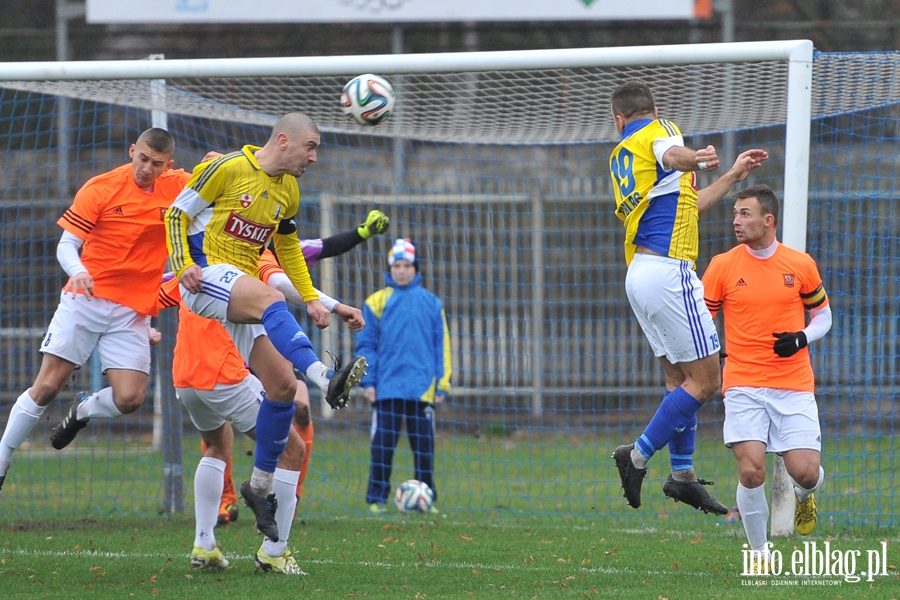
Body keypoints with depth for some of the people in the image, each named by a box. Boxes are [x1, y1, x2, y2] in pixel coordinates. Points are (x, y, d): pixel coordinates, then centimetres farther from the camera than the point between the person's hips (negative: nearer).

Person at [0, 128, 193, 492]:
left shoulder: (177, 187, 2)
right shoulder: (100, 189, -5)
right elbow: (66, 245, -4)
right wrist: (77, 271, -27)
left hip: (133, 311, 2)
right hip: (86, 299, -2)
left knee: (130, 398, -12)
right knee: (47, 387, -7)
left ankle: (83, 410, 21)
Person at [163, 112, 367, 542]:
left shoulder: (288, 191, 14)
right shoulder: (227, 168, -8)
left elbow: (288, 248, 27)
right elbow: (177, 214, -4)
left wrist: (310, 298, 19)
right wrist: (184, 266, -18)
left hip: (241, 289, 8)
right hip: (207, 276, -8)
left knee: (283, 386, -3)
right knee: (271, 299, -38)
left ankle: (261, 485, 10)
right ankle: (325, 379, -57)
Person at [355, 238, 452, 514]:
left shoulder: (431, 303, 9)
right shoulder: (377, 302, 5)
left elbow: (442, 345, 11)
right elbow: (366, 344, 5)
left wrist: (442, 383, 5)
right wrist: (368, 381, -3)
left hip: (422, 388, 1)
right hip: (387, 388, -1)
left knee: (423, 445, 3)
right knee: (383, 444, -2)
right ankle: (377, 499, 4)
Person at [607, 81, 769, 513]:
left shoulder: (620, 157, 22)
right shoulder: (661, 129, 1)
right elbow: (671, 154, -27)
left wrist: (733, 176, 33)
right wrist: (696, 158, -50)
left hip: (638, 275, 9)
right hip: (669, 271, -9)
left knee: (679, 378, 14)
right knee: (705, 379, -6)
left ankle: (682, 475, 11)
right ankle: (639, 455, -9)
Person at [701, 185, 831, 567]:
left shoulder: (800, 265, 2)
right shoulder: (723, 266, 1)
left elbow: (823, 314, 13)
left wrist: (802, 338, -6)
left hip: (794, 385, 0)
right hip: (743, 385, 0)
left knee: (805, 472, -9)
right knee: (751, 470, -16)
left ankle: (805, 496, 31)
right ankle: (759, 551, 5)